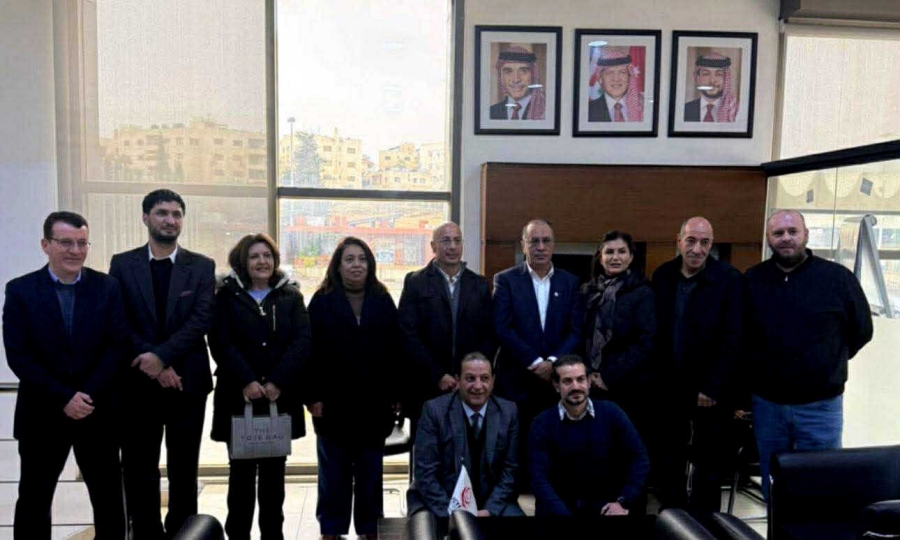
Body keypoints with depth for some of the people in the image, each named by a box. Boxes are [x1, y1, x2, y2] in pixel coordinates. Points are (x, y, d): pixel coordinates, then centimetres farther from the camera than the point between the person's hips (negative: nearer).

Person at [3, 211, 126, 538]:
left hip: (98, 412, 1)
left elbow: (116, 347, -5)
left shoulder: (107, 287, 0)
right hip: (42, 414, 0)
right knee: (33, 499, 12)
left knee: (109, 498, 10)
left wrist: (88, 395, -15)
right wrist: (63, 398, -15)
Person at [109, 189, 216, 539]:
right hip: (137, 382, 1)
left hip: (187, 380, 0)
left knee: (184, 469, 9)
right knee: (139, 470, 8)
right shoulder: (122, 264, 5)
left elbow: (202, 319, -7)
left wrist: (161, 355, -18)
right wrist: (153, 364, -12)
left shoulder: (202, 267, 3)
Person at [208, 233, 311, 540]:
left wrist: (277, 381, -14)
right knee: (241, 471, 4)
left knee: (274, 472, 9)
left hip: (281, 396, 1)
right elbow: (220, 343, -6)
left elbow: (302, 340, -3)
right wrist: (246, 381, -17)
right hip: (238, 396, -1)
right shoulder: (227, 295, 5)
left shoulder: (291, 296, 8)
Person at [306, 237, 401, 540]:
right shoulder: (322, 301, 0)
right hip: (334, 402, -2)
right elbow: (311, 352, -4)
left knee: (370, 472, 12)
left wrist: (396, 394, 0)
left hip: (374, 403, 2)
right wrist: (313, 396, -9)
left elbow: (395, 351, 4)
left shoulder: (383, 301, 6)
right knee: (334, 473, 9)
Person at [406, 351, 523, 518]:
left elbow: (511, 469, -1)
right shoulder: (434, 410, -10)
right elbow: (425, 472, -11)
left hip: (491, 503, 2)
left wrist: (490, 510, -13)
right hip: (439, 504, -2)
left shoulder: (508, 412, -3)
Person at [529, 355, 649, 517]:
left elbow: (639, 459, -1)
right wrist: (563, 514, -23)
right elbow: (540, 477, -11)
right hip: (559, 505, -1)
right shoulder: (543, 423, -6)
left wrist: (623, 502, -10)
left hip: (603, 504, 1)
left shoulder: (611, 413, -4)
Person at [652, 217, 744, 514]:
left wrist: (713, 387, -14)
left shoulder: (730, 279, -10)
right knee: (669, 464, 13)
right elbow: (654, 333, 5)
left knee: (709, 467, 10)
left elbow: (732, 340, -12)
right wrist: (655, 380, 2)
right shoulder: (662, 276, 1)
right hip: (669, 387, 3)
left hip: (710, 391, -3)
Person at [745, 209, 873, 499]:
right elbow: (739, 335, 9)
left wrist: (827, 363, 5)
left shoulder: (837, 277, -6)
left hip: (820, 406, -2)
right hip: (767, 404, 2)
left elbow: (861, 330, 5)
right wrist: (757, 369, 4)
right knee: (773, 488, 16)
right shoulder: (752, 280, -1)